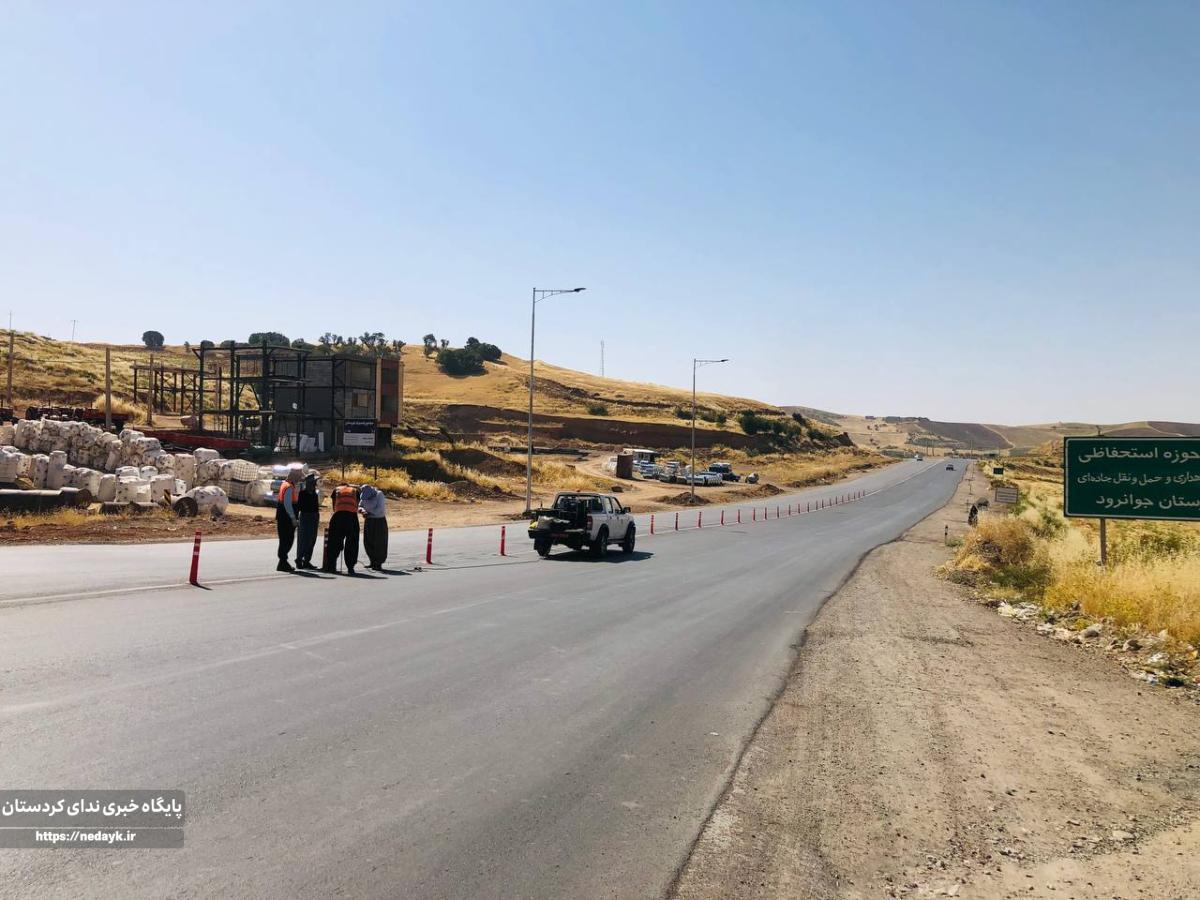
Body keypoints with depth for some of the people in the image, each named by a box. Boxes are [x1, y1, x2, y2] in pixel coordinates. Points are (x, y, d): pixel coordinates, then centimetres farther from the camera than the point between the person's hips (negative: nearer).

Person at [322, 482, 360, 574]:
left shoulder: (336, 490, 25)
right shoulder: (355, 491, 26)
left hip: (339, 515, 0)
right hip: (352, 516, 0)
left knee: (334, 542, 9)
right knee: (351, 543, 5)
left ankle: (330, 566, 11)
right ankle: (350, 567, 1)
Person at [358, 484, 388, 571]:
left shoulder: (379, 494, -15)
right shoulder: (364, 496, 1)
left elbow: (380, 509, -22)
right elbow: (359, 506, 0)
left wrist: (369, 513, -29)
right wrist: (362, 510, -22)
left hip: (380, 520, -5)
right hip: (369, 520, 5)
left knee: (379, 543, -5)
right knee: (368, 542, 2)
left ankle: (378, 563, 2)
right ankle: (373, 562, 14)